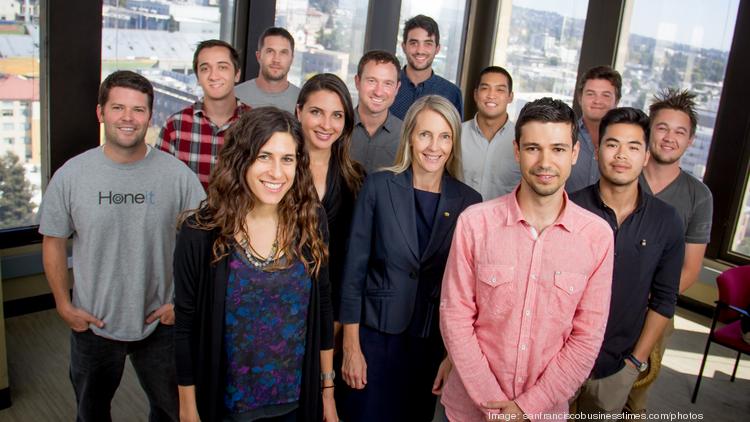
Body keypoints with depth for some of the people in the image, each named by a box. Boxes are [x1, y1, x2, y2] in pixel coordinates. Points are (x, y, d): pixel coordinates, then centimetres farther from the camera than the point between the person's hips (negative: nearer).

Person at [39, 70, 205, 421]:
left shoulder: (177, 175, -12)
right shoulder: (70, 175, -9)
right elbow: (54, 242, 0)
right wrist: (64, 305, -2)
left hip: (160, 323, -1)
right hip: (91, 323, 1)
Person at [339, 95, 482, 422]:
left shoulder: (468, 201, -3)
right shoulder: (379, 186, -6)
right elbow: (354, 268, -5)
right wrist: (351, 347, -6)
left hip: (433, 342, 2)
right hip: (376, 334, -1)